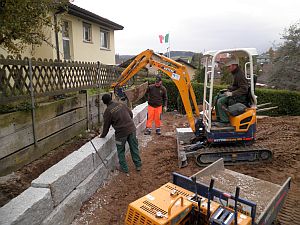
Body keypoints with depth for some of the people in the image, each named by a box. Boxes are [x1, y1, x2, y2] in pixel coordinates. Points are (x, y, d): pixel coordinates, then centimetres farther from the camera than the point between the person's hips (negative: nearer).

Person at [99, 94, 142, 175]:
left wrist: (102, 136, 16)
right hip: (131, 129, 5)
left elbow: (106, 126, 0)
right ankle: (138, 165, 28)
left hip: (121, 133, -4)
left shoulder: (108, 111, -7)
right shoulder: (121, 104, 5)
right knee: (134, 148, 17)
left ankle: (124, 169, 23)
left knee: (121, 151, 14)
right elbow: (131, 114, 12)